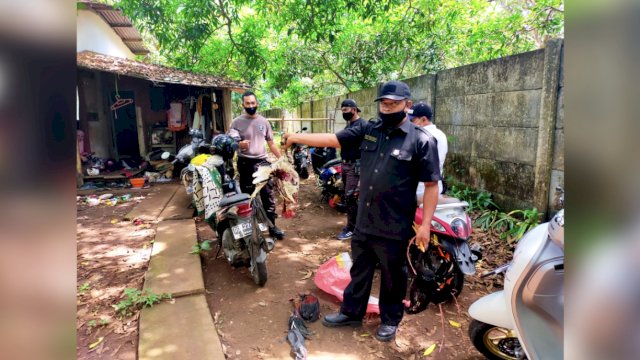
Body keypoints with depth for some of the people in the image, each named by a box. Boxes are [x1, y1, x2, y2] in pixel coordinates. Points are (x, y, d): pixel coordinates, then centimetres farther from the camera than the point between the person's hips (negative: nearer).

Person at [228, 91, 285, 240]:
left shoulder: (264, 121, 10)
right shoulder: (237, 122, -1)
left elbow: (271, 143, 14)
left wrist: (281, 159, 9)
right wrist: (239, 144, -27)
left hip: (262, 162, 3)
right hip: (245, 163, -3)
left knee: (268, 196, 5)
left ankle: (272, 226, 16)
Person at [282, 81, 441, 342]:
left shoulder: (422, 141, -11)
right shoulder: (368, 131, 3)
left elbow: (431, 185, -11)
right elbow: (332, 139, 3)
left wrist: (425, 224, -13)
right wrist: (296, 137, -1)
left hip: (394, 227, -5)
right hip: (363, 222, 5)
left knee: (392, 277, 14)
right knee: (359, 271, 21)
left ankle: (390, 320, 37)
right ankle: (351, 312, 40)